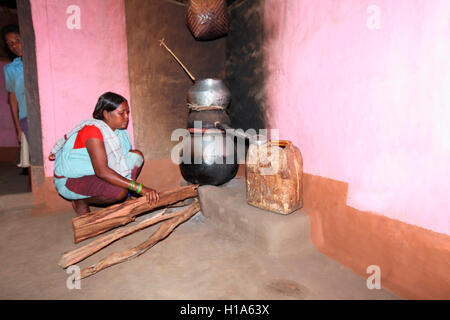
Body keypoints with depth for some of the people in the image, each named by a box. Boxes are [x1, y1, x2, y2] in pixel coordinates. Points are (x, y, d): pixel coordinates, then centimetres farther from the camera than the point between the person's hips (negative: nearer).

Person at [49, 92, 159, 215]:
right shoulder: (92, 130, -27)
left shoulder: (118, 130, -2)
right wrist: (139, 187, -40)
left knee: (136, 155, -7)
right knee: (120, 191, -33)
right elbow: (101, 171, -37)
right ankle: (80, 202, -4)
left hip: (94, 175, 8)